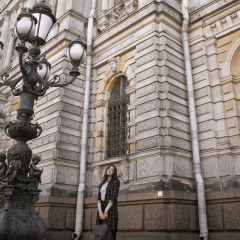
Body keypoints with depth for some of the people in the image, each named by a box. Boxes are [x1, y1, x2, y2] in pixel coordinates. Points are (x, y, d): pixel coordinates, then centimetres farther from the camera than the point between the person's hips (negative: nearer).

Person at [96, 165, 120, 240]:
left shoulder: (116, 182, -1)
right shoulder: (102, 184, 19)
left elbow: (114, 198, -11)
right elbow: (99, 198, 6)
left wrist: (106, 211, -18)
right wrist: (100, 212, -12)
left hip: (110, 209, -6)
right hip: (101, 210, 6)